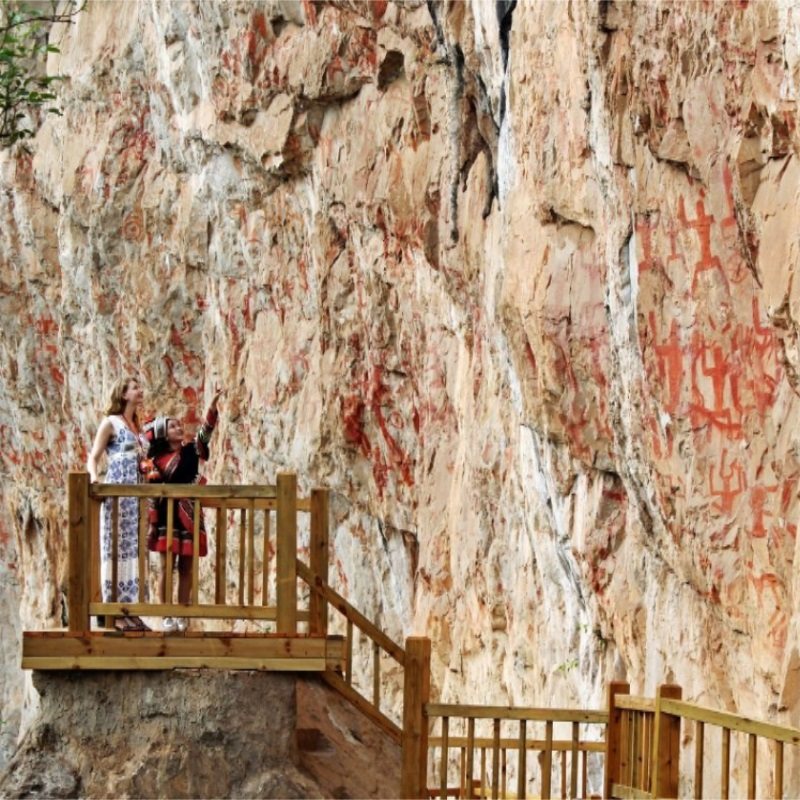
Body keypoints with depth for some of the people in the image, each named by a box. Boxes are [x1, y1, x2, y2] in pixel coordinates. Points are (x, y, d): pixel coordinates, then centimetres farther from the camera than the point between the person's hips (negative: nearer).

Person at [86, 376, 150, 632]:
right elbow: (93, 457, -6)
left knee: (132, 550, 5)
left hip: (136, 494, 7)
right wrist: (93, 478, -23)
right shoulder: (111, 423, 0)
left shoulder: (137, 428, 19)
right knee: (116, 549, -8)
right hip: (117, 492, -7)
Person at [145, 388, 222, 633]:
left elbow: (205, 432, -9)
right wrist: (152, 525, -2)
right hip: (167, 519, -2)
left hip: (189, 519, 2)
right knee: (167, 567, -3)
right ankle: (167, 617, -1)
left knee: (186, 569, 4)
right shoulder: (158, 462, 3)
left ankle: (182, 616, 9)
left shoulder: (192, 451, 6)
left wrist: (213, 406, -22)